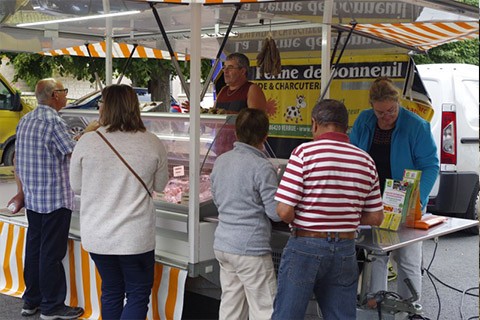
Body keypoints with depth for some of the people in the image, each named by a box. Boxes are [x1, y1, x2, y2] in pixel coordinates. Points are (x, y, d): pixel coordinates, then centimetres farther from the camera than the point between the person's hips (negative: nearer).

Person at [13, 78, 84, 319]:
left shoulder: (25, 120, 10)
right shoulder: (54, 122, -17)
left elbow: (18, 161, 15)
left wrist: (22, 191, 21)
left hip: (32, 199, 9)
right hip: (55, 199, -9)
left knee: (34, 248, 15)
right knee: (52, 253, -1)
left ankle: (31, 301, 25)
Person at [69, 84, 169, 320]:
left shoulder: (87, 142, -9)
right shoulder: (153, 144, -9)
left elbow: (76, 187, 3)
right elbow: (160, 186, 5)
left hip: (96, 236, 2)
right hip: (135, 236, -2)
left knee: (111, 292, 19)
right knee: (138, 294, 10)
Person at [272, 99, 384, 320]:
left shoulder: (304, 152, -11)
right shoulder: (366, 161, 4)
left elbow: (284, 212, -15)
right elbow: (376, 218, 8)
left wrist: (299, 220, 7)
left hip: (305, 246, -4)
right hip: (345, 249, 4)